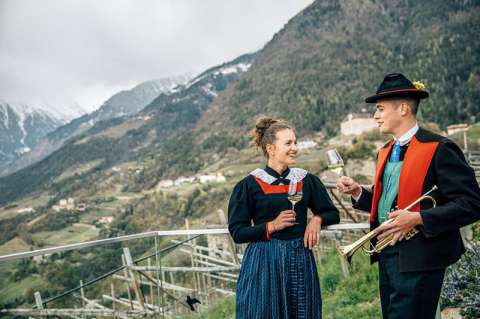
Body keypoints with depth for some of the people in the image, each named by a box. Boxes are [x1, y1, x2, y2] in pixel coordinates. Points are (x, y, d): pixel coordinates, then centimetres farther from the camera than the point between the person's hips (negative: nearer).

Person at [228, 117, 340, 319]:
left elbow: (332, 213, 15)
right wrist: (271, 226, -15)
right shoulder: (249, 185, -4)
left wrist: (317, 219, -5)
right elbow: (237, 232, -5)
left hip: (300, 260, 3)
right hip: (264, 263, -3)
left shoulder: (307, 180, 5)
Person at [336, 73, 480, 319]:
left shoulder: (439, 149, -12)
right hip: (386, 253, 8)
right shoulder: (384, 152, 14)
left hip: (417, 259, -8)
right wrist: (358, 192, 2)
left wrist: (418, 219, -24)